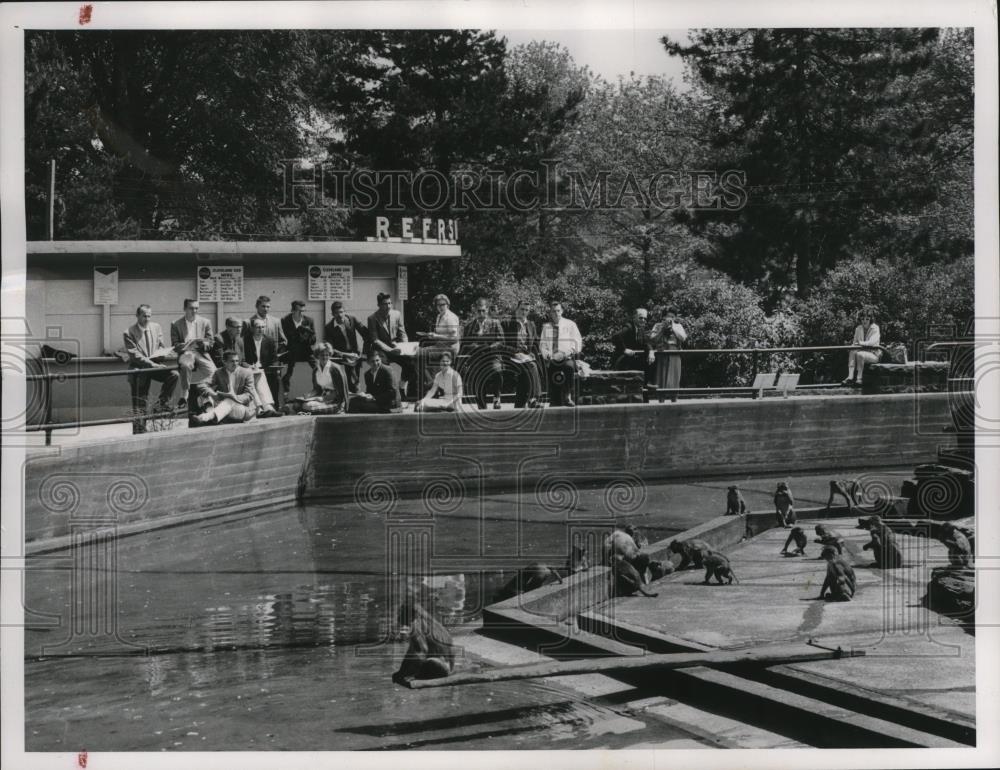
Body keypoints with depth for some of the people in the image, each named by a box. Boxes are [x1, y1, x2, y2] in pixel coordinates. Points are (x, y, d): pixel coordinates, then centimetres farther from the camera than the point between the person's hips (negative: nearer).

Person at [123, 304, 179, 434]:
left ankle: (162, 404, -7)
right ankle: (139, 431, 7)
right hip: (139, 369, -4)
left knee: (173, 374, -24)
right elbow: (134, 354, -14)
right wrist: (151, 364, -22)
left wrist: (165, 352, -11)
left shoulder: (156, 327, 7)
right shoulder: (129, 333, -7)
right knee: (139, 404, -2)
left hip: (155, 365, 4)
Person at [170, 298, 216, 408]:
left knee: (212, 370, -31)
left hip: (201, 353, 2)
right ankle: (184, 396, -31)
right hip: (185, 353, -2)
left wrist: (204, 343, -14)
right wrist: (187, 345, -17)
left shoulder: (205, 322, 11)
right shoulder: (176, 324, 5)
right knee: (185, 365, -39)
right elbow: (175, 347, 3)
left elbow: (210, 344, 11)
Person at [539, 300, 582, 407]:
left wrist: (564, 353, -14)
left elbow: (577, 343, 0)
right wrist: (546, 353, -11)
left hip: (567, 358, -1)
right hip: (551, 360, 1)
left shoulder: (570, 325, 7)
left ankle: (568, 397, -26)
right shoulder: (546, 326, 14)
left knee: (569, 366, -29)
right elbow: (542, 344, 11)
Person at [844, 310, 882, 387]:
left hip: (874, 354, -5)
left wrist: (861, 343, -32)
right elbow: (855, 342, 14)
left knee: (859, 354, -34)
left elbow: (873, 342, -22)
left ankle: (859, 379, -31)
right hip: (862, 351, 5)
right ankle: (850, 377, -36)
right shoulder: (858, 329, 9)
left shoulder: (875, 328, -7)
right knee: (851, 352, -25)